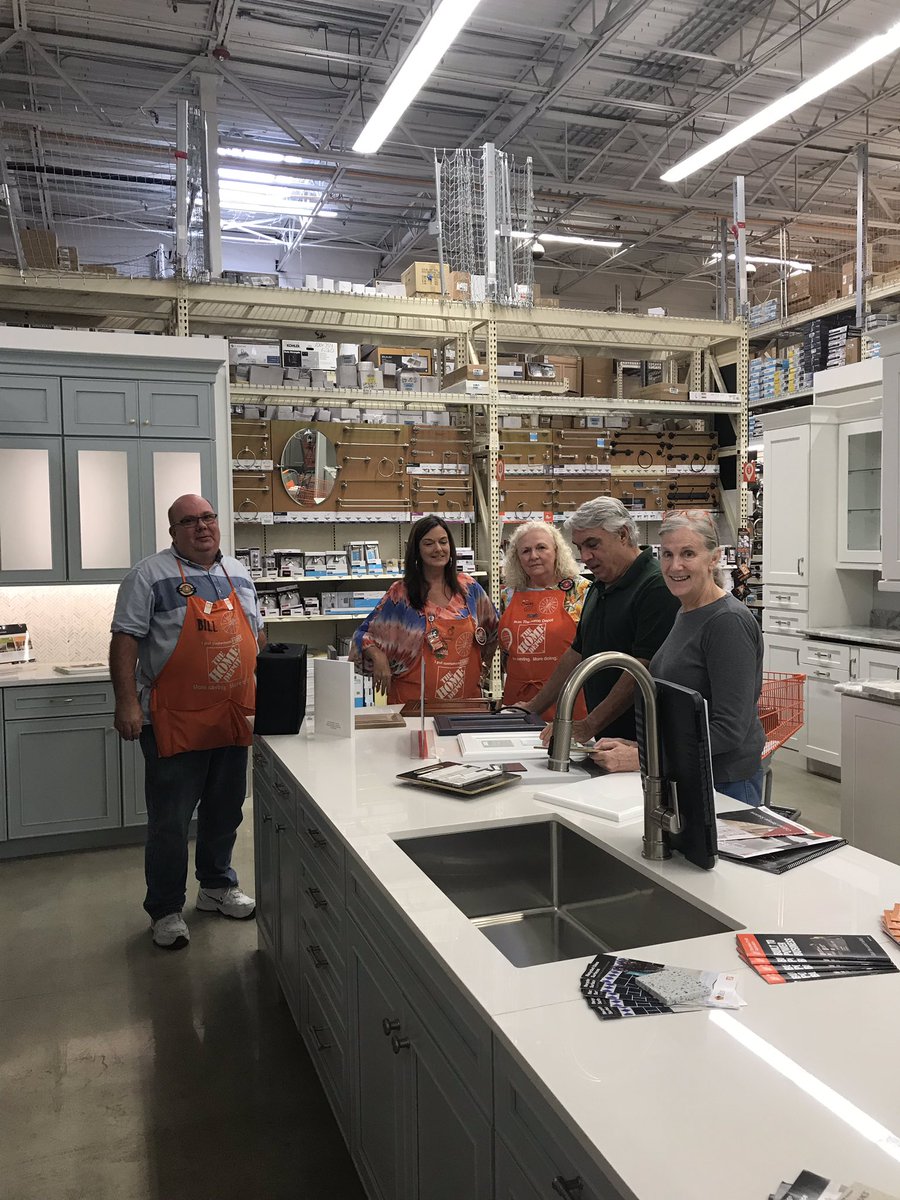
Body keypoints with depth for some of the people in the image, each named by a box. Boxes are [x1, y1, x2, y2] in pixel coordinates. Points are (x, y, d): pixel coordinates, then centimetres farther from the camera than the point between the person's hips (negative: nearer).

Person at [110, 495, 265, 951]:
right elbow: (125, 640, -12)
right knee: (169, 822, 4)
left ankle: (217, 886, 37)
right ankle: (165, 910, 20)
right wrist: (126, 702, -19)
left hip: (232, 719, 6)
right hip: (174, 723, -6)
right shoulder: (150, 575, -7)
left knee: (225, 812, 18)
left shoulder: (238, 575, 11)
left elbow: (256, 636, 19)